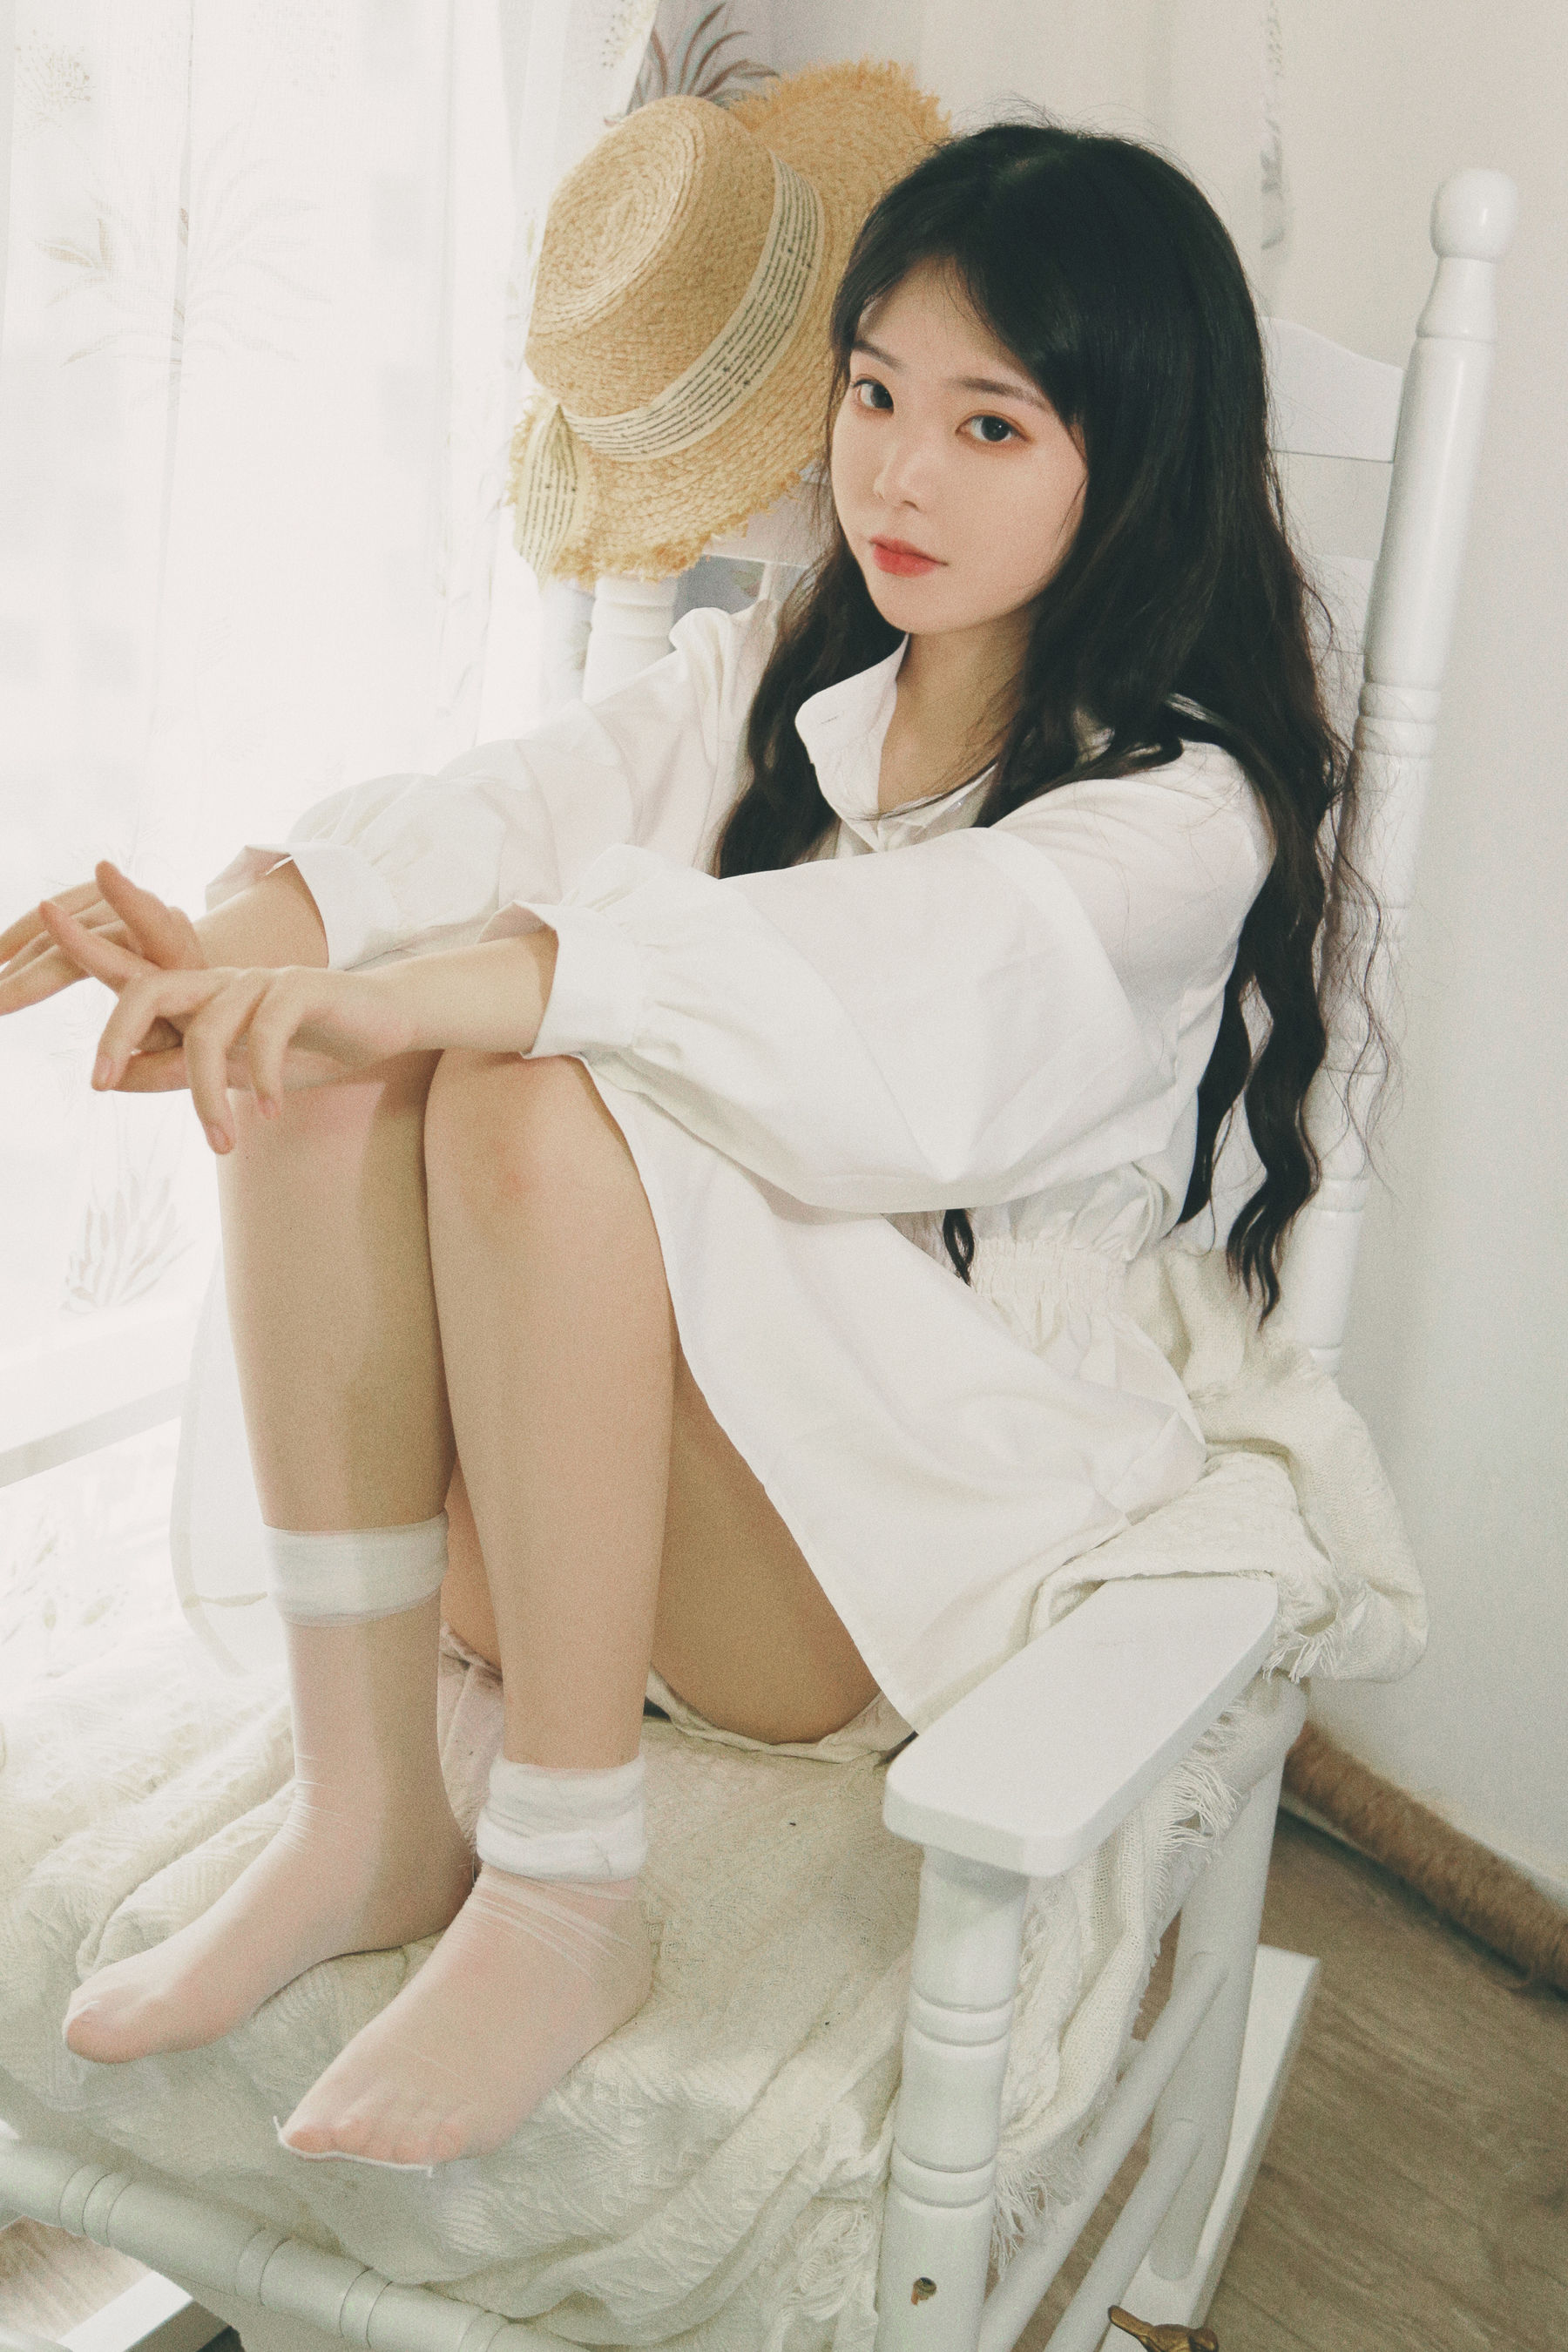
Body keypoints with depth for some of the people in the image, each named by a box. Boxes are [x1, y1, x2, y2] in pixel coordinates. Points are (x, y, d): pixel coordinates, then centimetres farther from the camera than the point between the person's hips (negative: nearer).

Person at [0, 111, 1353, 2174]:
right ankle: (365, 1807, -17)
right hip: (556, 1485, 5)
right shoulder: (760, 682, 13)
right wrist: (236, 933, -29)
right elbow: (518, 810, -7)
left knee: (540, 1103, -31)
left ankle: (566, 1892, -21)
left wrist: (430, 990, -43)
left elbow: (891, 982, -28)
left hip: (905, 1525, -5)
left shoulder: (1178, 810, -7)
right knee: (315, 1055, -21)